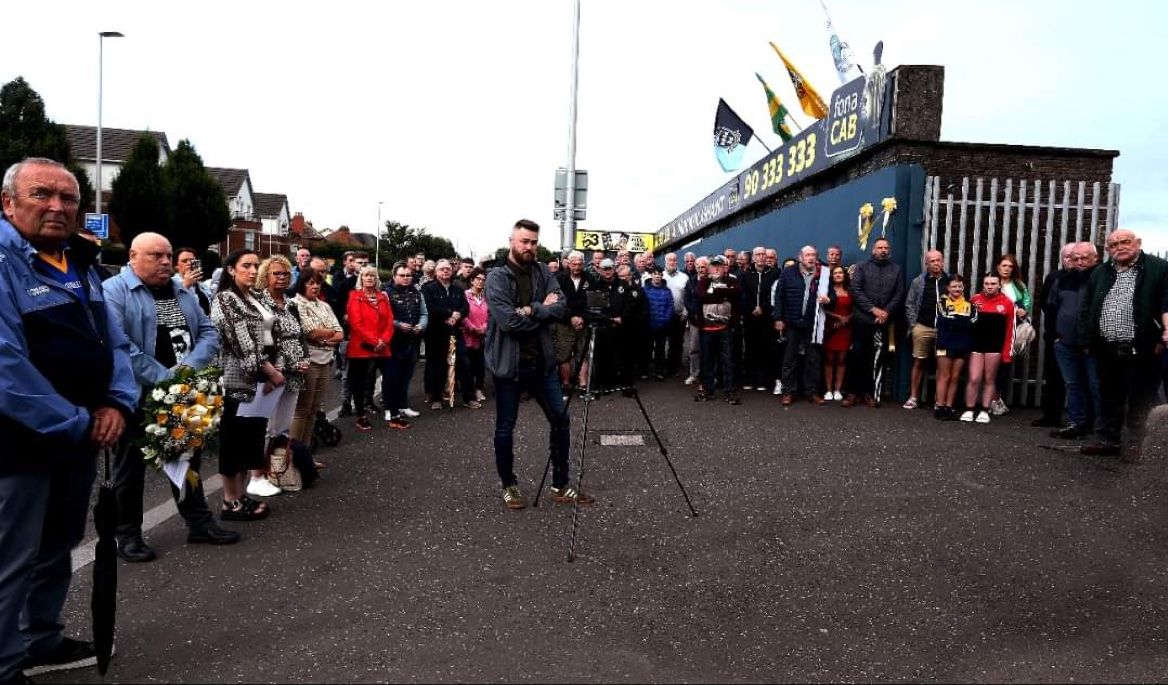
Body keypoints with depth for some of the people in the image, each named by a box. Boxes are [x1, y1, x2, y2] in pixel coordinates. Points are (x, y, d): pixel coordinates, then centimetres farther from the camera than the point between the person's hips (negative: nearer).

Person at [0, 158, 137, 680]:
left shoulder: (81, 266, 10)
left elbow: (114, 343, 11)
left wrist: (117, 404, -6)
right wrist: (78, 424, -20)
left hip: (81, 439, 8)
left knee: (59, 548, 21)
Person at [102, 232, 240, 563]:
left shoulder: (182, 291, 11)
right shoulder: (113, 292, -10)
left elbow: (209, 333, 6)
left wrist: (190, 366, -13)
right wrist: (164, 377, -24)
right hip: (136, 397, -6)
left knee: (188, 459, 15)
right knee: (131, 466, 7)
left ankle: (199, 522, 27)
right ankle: (126, 534, 21)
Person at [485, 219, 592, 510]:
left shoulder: (543, 273, 6)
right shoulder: (496, 277, -10)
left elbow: (560, 308, -7)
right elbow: (508, 321, -21)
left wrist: (531, 310, -21)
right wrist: (543, 310, -11)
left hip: (542, 360, 5)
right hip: (509, 363, -5)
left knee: (560, 419, 7)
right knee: (505, 428, 6)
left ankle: (560, 486, 21)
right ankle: (509, 486, 26)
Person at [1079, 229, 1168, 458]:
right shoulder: (1099, 274, 15)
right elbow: (1086, 309, 17)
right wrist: (1089, 339, 8)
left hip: (1141, 350, -4)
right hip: (1107, 351, 4)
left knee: (1139, 398, 5)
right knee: (1109, 397, 11)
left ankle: (1134, 443, 15)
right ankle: (1108, 440, 20)